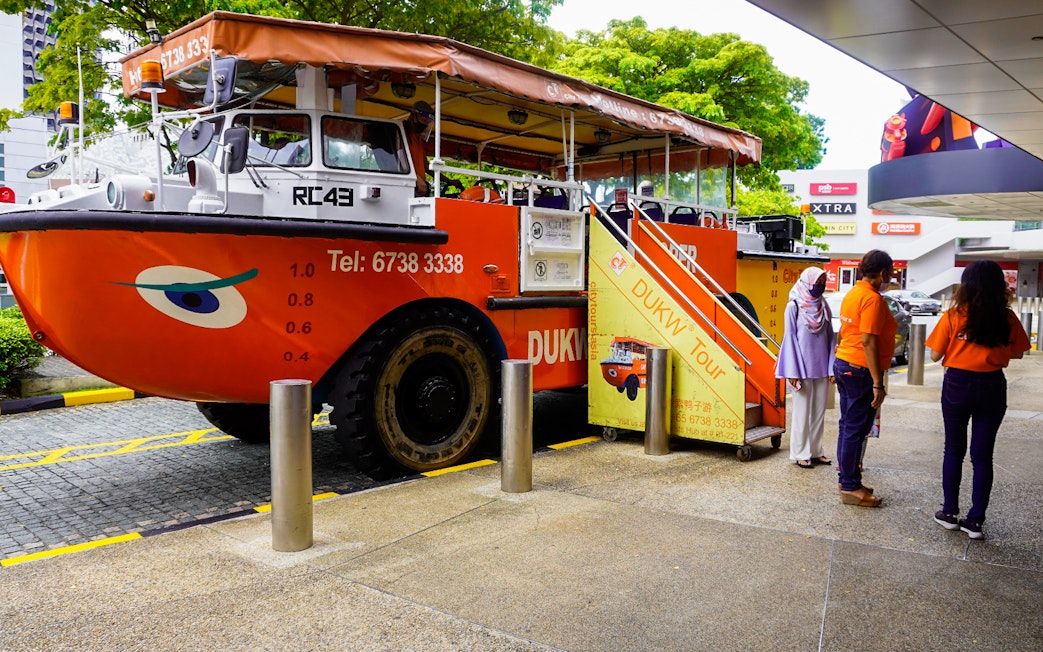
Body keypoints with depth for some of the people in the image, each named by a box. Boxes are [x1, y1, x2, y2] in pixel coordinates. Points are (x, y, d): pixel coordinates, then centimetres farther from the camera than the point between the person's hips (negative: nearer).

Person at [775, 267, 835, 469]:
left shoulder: (824, 307, 9)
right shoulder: (794, 306, -6)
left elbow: (830, 338, 10)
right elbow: (789, 339, -8)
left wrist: (832, 368, 3)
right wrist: (793, 373, -12)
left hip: (821, 368, 5)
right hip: (802, 369, -5)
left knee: (819, 411, 11)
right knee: (802, 411, 2)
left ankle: (816, 450, 22)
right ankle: (800, 453, 12)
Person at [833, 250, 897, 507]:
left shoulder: (852, 294, 12)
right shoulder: (873, 299, -17)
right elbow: (868, 341, -22)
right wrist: (878, 384, -21)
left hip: (843, 364, 10)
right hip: (861, 370, -10)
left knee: (848, 425, 15)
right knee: (856, 429, -3)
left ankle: (848, 480, 25)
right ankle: (851, 488, 5)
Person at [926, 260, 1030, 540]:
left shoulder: (953, 316, -11)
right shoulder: (1007, 319, -5)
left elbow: (935, 355, -8)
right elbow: (1017, 353, 6)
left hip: (958, 384, -1)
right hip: (992, 387, 1)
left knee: (954, 451, 13)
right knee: (983, 455, 8)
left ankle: (950, 513, 17)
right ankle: (975, 521, 11)